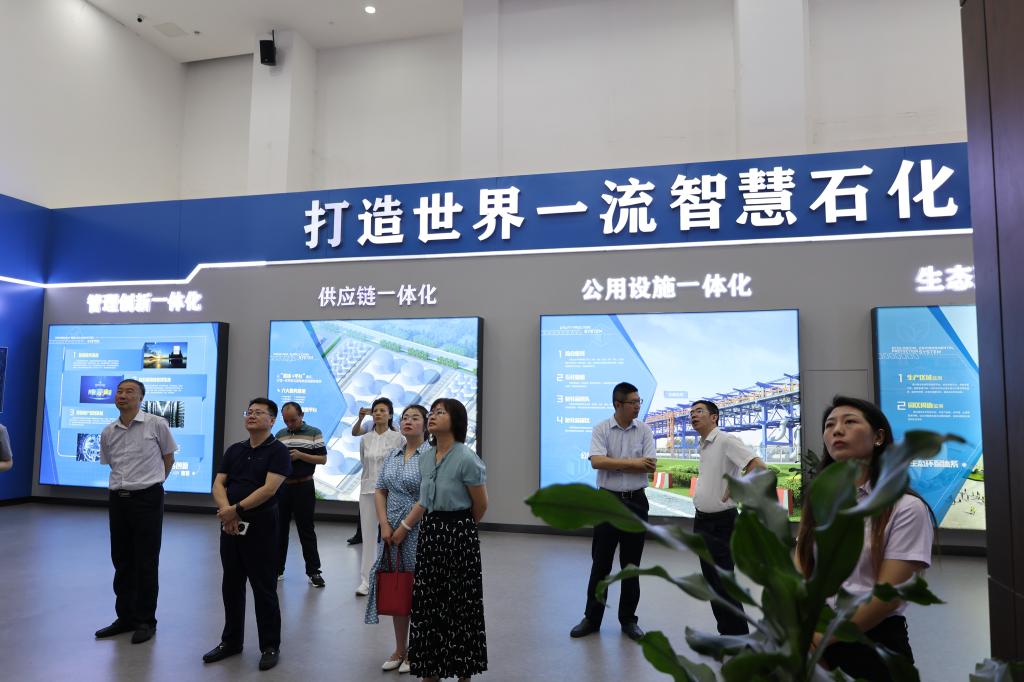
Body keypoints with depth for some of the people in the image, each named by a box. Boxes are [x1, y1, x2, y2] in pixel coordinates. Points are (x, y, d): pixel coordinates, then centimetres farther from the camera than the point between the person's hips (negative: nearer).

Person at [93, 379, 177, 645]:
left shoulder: (157, 424, -7)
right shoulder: (108, 432, 6)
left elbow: (168, 457, 5)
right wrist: (126, 483, 12)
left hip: (147, 499, -5)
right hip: (118, 500, 5)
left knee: (146, 564, 2)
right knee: (121, 562, 13)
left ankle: (146, 621, 14)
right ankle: (125, 617, 26)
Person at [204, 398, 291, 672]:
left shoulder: (278, 451, -7)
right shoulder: (234, 450, 11)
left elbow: (269, 488, -17)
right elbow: (218, 484, 4)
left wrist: (237, 509, -18)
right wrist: (226, 511, -13)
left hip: (261, 526, -6)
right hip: (230, 525, 6)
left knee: (264, 589, 2)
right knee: (231, 586, 15)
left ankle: (270, 646, 15)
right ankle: (231, 641, 30)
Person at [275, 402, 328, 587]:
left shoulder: (314, 433, -3)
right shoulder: (279, 435, 10)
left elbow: (323, 459, -5)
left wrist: (301, 455, -18)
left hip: (303, 487, -4)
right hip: (281, 486, 4)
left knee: (306, 530, 0)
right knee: (279, 529, 9)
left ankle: (313, 571, 8)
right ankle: (277, 569, 21)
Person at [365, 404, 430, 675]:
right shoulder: (392, 455, 9)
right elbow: (380, 491, 10)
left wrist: (405, 526, -14)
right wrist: (385, 525, -2)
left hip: (418, 531, -5)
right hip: (392, 531, 6)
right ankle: (399, 649, 26)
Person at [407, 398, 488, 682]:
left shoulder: (466, 458, -18)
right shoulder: (425, 457, 3)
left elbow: (480, 505, -7)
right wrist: (404, 527, 10)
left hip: (458, 534, -6)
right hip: (429, 533, 7)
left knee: (459, 603, 4)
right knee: (427, 601, 12)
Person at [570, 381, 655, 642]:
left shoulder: (644, 430, 0)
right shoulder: (600, 429, -4)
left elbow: (651, 465, -10)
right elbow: (597, 462, -19)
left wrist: (614, 464, -14)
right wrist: (633, 463, -17)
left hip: (636, 501, 1)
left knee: (631, 564, 9)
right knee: (600, 563, 6)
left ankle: (628, 619, 23)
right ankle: (592, 618, 19)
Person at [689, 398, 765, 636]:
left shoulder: (726, 441, -15)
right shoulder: (702, 447, 12)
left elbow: (758, 466, -26)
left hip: (720, 522, -9)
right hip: (702, 520, 9)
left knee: (723, 580, -4)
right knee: (711, 579, 13)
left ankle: (738, 636, 8)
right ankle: (726, 631, 24)